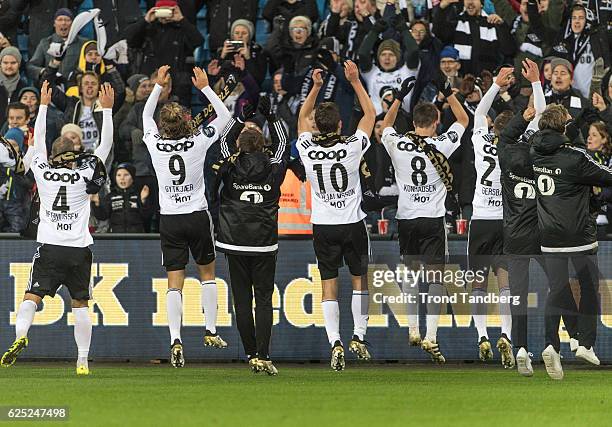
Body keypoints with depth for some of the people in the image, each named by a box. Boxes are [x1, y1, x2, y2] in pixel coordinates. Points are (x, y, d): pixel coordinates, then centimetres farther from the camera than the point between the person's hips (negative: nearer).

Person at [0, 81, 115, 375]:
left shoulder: (44, 172, 2)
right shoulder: (84, 175, -1)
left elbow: (37, 140, 17)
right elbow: (106, 145, 4)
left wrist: (44, 104, 25)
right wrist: (107, 109, 7)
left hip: (49, 248, 0)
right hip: (79, 249, 0)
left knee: (31, 298, -4)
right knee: (80, 306, 8)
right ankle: (83, 361, 6)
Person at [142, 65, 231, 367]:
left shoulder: (155, 144, -7)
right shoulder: (197, 142, -11)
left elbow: (146, 115, 15)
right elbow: (224, 116, 4)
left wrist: (159, 86, 18)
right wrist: (205, 87, 7)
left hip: (169, 218, 1)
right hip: (198, 215, -1)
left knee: (174, 283, -1)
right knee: (208, 273, 18)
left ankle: (175, 339, -14)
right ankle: (211, 331, 18)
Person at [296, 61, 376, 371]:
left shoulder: (308, 150, -9)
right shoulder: (352, 148, -14)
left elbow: (302, 116, 11)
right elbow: (370, 113, 0)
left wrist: (315, 87, 9)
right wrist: (355, 80, 2)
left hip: (323, 226, 1)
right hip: (353, 223, -1)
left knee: (328, 286, 3)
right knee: (360, 279, 14)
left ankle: (335, 342, -9)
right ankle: (358, 336, 10)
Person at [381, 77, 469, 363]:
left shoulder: (397, 145, -4)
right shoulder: (441, 145, -8)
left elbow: (386, 124, 20)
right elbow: (463, 120, 10)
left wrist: (400, 97, 20)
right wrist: (447, 93, 13)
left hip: (406, 219, 2)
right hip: (433, 219, -2)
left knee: (409, 272, 18)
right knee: (435, 275, -2)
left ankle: (413, 330, 22)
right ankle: (431, 337, -12)